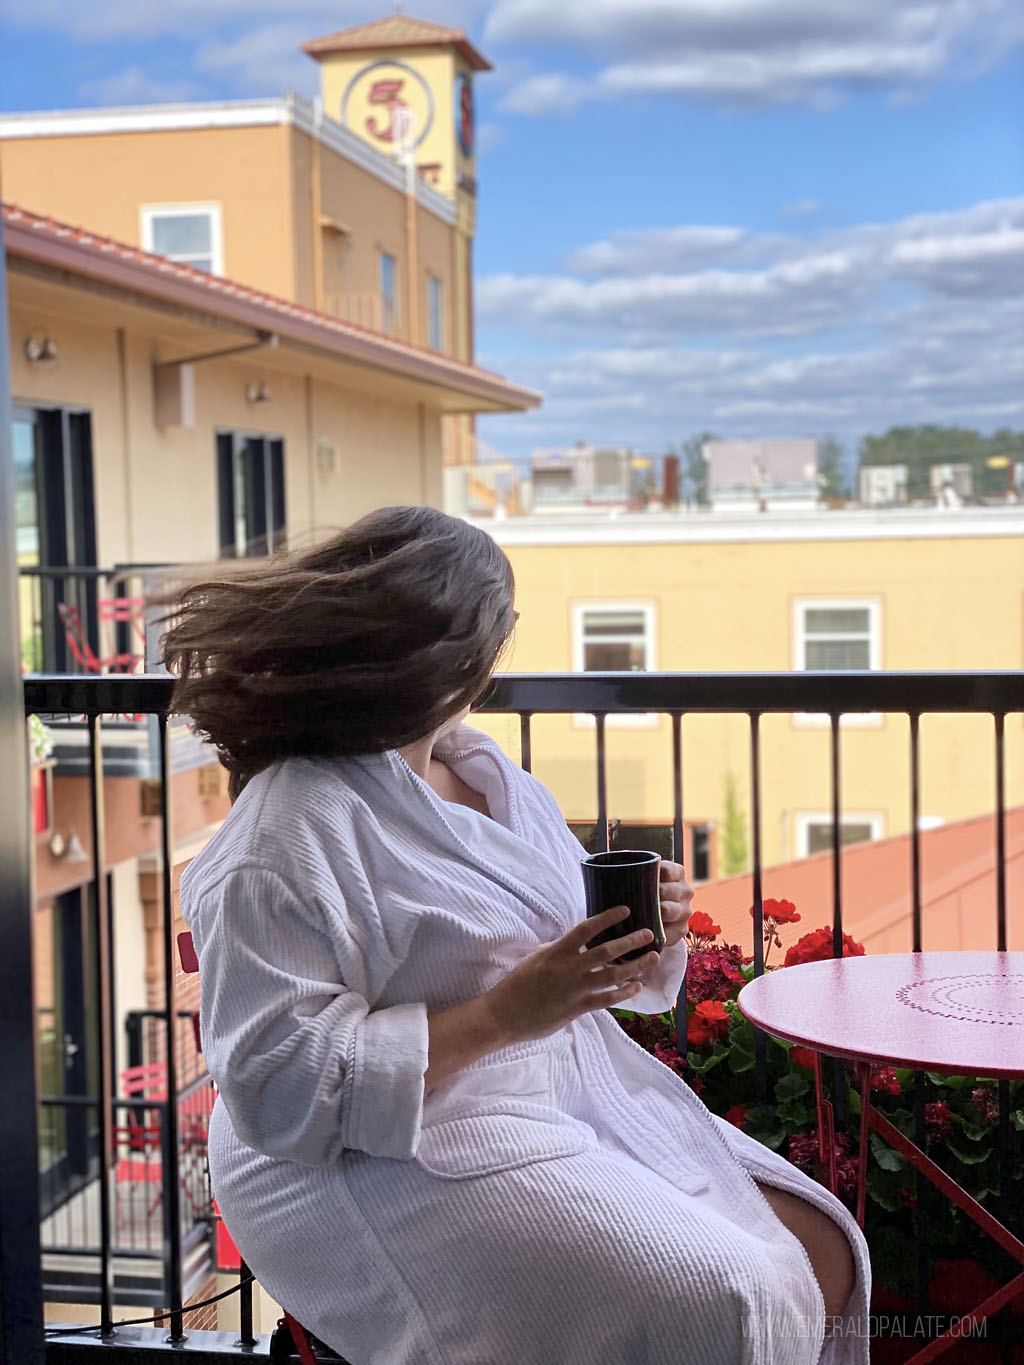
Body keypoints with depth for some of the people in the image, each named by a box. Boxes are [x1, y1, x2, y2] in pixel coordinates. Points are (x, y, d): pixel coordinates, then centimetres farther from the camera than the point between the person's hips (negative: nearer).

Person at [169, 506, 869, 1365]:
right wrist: (500, 1017, -24)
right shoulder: (287, 840, -16)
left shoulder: (478, 765, 12)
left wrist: (649, 928, -3)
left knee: (819, 1256, -5)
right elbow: (280, 1086, -20)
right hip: (396, 1162, -8)